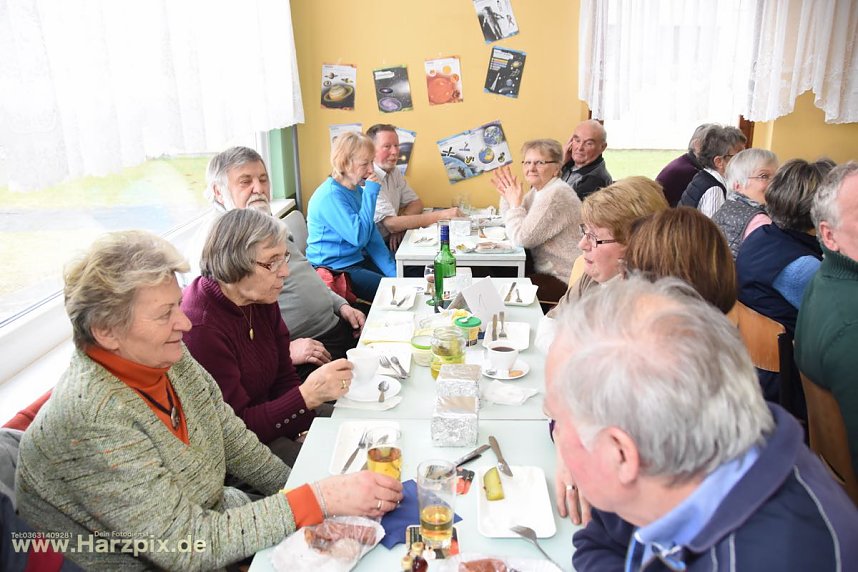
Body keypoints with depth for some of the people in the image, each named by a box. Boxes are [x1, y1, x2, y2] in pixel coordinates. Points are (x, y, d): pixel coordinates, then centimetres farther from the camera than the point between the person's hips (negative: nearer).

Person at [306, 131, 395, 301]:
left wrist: (394, 273, -2)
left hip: (358, 260, 8)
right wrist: (371, 194, -22)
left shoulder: (358, 190, 7)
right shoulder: (330, 196, -20)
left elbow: (374, 239, 7)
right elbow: (359, 237, -26)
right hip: (334, 269, -8)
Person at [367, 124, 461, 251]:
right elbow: (391, 224, -26)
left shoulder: (394, 172, 9)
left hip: (392, 242, 8)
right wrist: (441, 215, -27)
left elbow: (416, 203, 12)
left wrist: (400, 224, -11)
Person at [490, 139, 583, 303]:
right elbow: (515, 225, 17)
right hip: (546, 270, 9)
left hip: (563, 280, -9)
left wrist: (516, 203, -11)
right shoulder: (539, 189, 10)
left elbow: (523, 237, -23)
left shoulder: (556, 194, -21)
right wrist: (507, 196, 2)